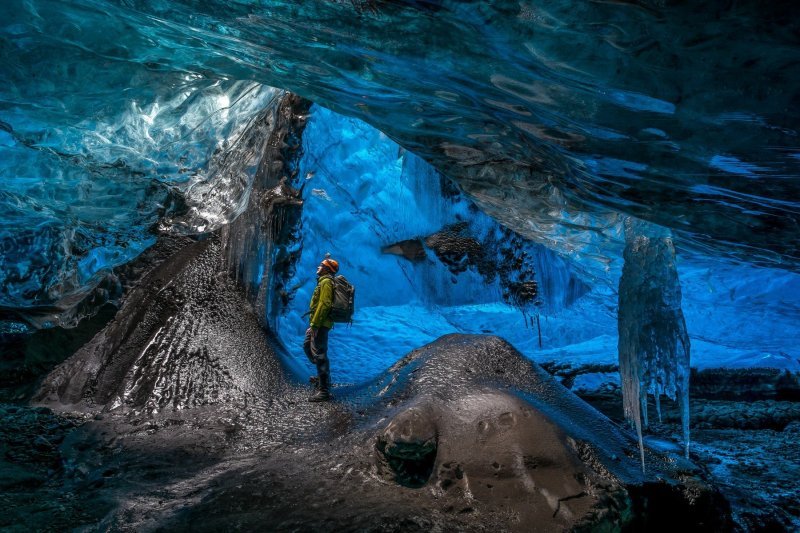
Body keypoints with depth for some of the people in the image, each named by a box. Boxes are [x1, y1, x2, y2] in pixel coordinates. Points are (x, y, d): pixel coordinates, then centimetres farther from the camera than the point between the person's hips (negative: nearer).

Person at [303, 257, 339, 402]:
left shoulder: (326, 282, -13)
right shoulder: (323, 281, 20)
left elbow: (324, 304, -23)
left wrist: (315, 325, -24)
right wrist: (313, 324, 24)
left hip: (320, 324, -11)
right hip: (318, 323, 11)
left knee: (319, 354, -11)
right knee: (307, 346, 23)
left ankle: (324, 390, -11)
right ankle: (323, 375, 32)